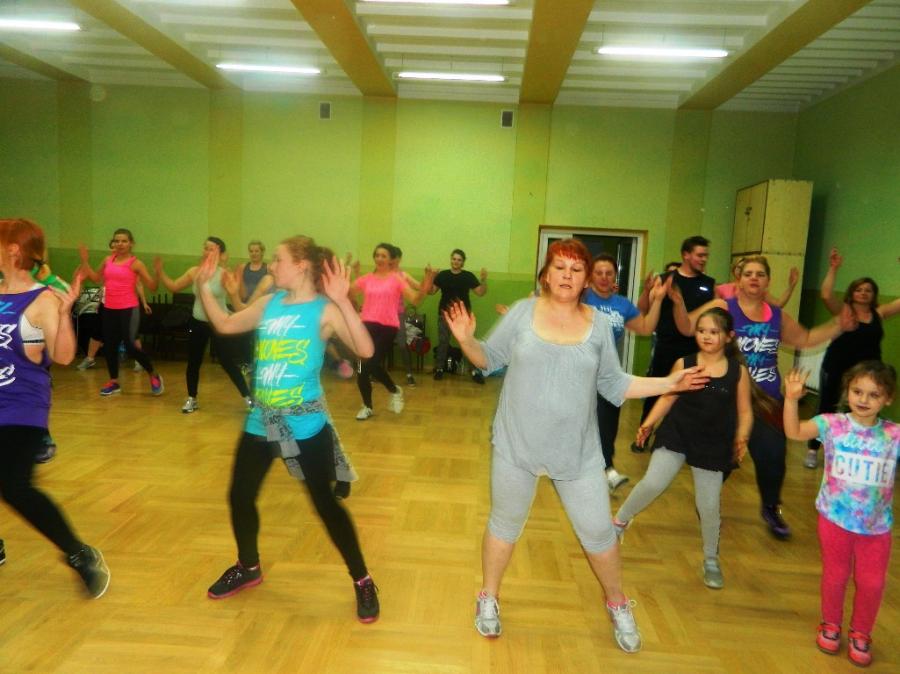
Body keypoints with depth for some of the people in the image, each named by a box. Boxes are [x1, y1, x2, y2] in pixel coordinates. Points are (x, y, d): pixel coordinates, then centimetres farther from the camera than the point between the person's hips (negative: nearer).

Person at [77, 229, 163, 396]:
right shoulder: (107, 260, 9)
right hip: (109, 309, 6)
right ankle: (114, 382, 26)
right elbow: (96, 278, 24)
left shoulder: (135, 263, -7)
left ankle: (154, 376, 7)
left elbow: (152, 286, -10)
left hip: (129, 309, -6)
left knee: (130, 346, -13)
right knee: (110, 345, 11)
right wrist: (84, 260, 18)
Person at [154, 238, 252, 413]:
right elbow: (174, 287, 8)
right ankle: (192, 399, 28)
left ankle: (248, 397, 9)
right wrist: (160, 272, -2)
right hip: (198, 323, 4)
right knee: (193, 363, 11)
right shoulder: (194, 271, -2)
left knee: (229, 364, -3)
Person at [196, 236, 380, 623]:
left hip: (306, 426, -6)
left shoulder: (324, 310, -13)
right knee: (240, 496, 16)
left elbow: (365, 350, -27)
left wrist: (342, 301, -34)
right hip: (261, 421, 7)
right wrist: (204, 285, 10)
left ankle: (362, 582, 18)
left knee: (325, 504, 0)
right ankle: (248, 568, 42)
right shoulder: (269, 305, 5)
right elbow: (224, 325, 19)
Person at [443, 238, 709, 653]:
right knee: (505, 522, 17)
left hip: (577, 450, 1)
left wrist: (668, 383, -3)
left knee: (597, 531, 11)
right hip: (517, 444, -1)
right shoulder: (523, 312, -7)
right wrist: (466, 340, -20)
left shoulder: (598, 324, -3)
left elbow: (613, 385, 3)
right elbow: (488, 359, -1)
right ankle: (488, 598, 40)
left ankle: (617, 605, 38)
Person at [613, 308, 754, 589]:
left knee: (709, 506, 8)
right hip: (676, 435, 0)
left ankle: (711, 560, 31)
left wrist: (741, 440, -11)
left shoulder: (738, 371, -3)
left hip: (714, 445, 1)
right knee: (652, 483, -13)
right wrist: (648, 423, -9)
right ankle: (620, 521, 14)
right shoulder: (684, 364, -4)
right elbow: (667, 398, 1)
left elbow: (745, 412, 2)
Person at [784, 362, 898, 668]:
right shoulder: (832, 424, -13)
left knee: (872, 583, 12)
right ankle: (831, 624, 41)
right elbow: (794, 432, -20)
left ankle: (860, 633, 37)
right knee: (835, 575, 17)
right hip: (835, 518, -1)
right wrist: (791, 399, -33)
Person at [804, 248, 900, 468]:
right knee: (826, 409, 7)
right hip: (836, 370, -3)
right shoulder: (842, 311, -4)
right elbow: (826, 295, -20)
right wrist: (833, 269, -21)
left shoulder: (879, 313, 5)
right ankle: (813, 450, 18)